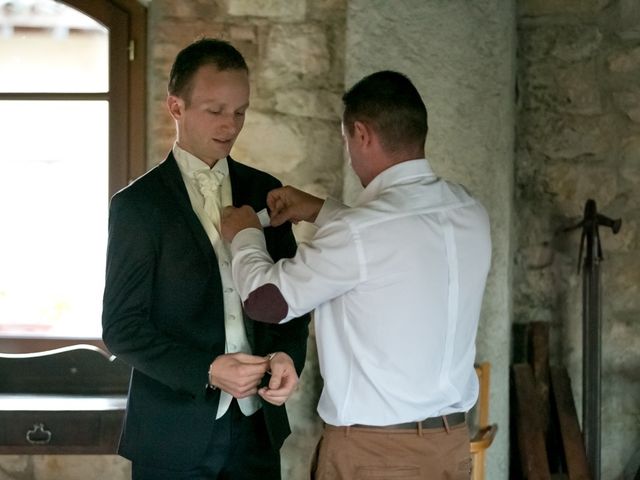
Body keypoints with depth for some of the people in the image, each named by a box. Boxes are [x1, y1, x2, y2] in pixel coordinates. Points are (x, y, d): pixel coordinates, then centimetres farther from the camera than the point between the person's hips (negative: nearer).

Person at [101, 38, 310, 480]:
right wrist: (207, 371, -19)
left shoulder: (265, 192, 7)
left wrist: (287, 354, -9)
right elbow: (121, 327, -7)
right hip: (174, 432, -4)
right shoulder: (138, 204, -5)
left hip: (257, 425, 4)